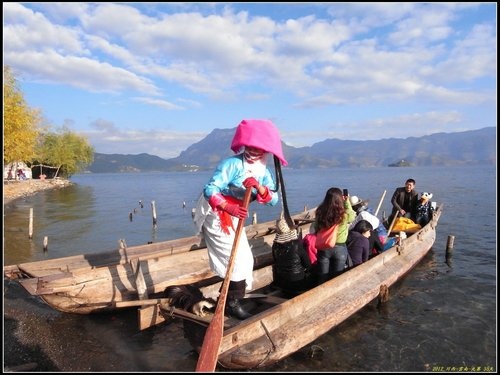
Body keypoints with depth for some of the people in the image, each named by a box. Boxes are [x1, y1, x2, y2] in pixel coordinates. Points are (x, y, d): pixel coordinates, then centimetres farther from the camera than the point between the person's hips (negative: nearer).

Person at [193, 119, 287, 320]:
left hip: (234, 217, 9)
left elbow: (273, 200, -8)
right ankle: (232, 304, 11)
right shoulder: (232, 164, -23)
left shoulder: (264, 171, 0)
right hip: (215, 215, -8)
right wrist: (230, 207, -45)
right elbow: (209, 190, -30)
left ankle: (228, 300, 35)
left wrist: (259, 187, -28)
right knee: (238, 259, -9)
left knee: (245, 258, 16)